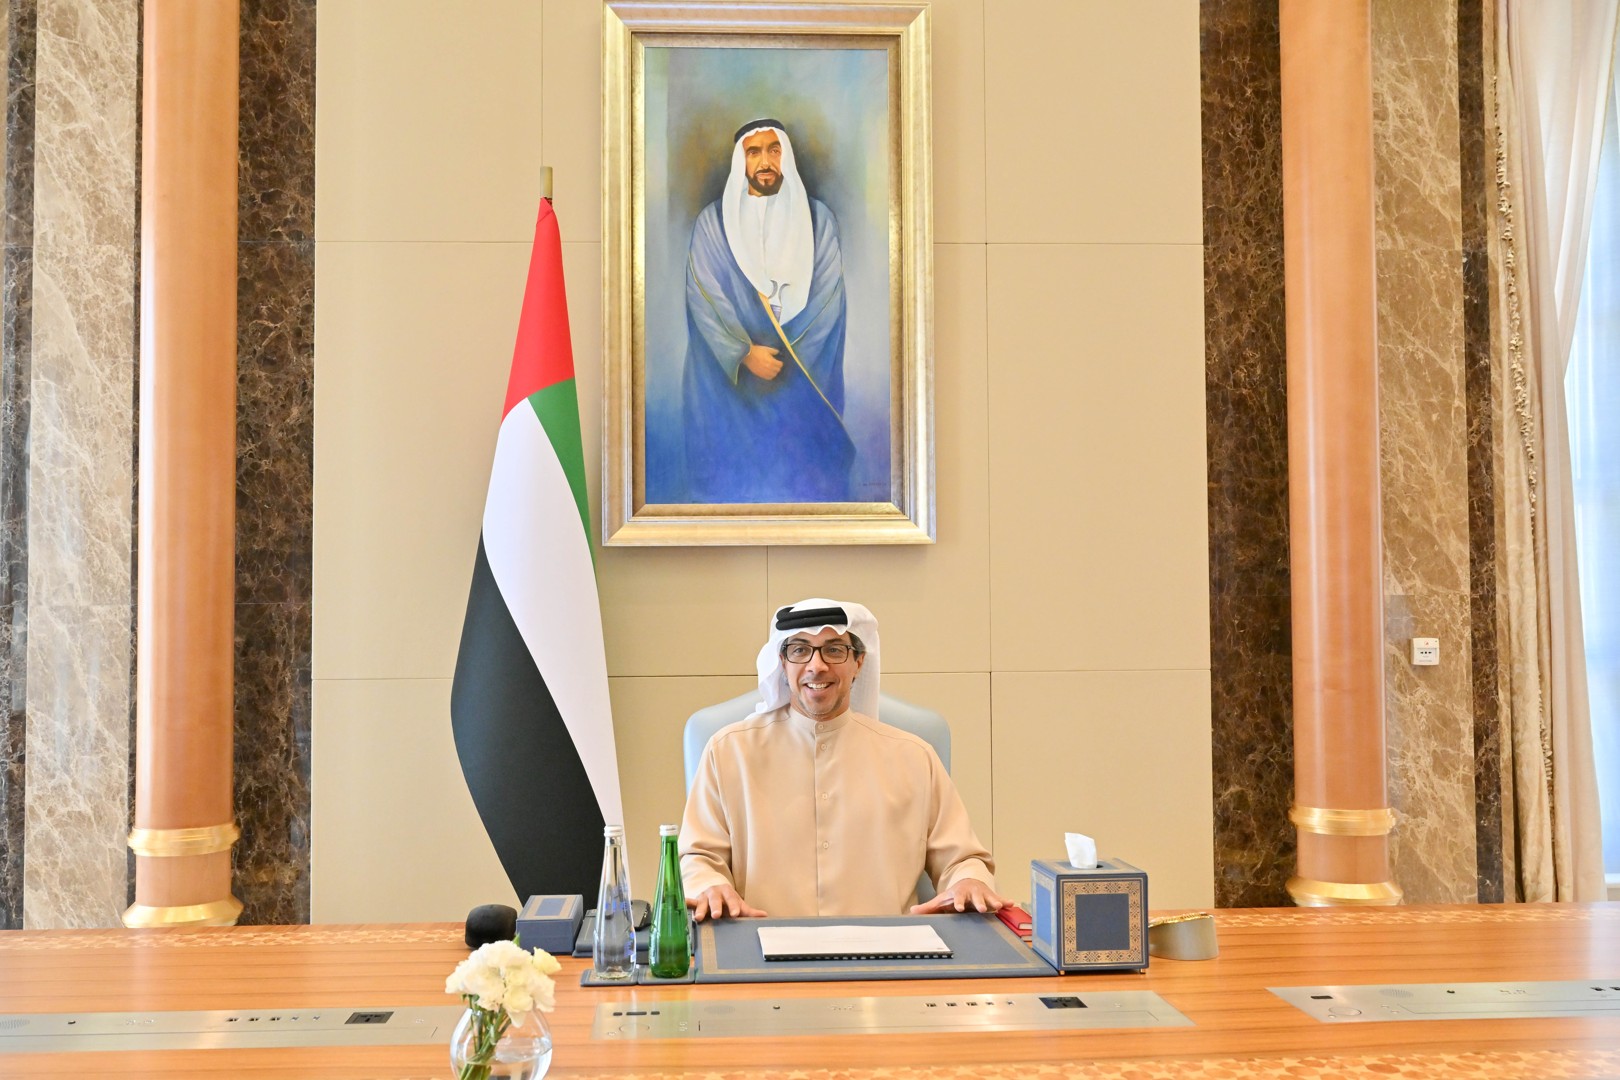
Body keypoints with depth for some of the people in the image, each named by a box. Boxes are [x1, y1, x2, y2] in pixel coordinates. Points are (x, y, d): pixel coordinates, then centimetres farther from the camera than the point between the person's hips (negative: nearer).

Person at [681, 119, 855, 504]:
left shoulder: (819, 220, 5)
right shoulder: (712, 221, 4)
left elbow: (827, 298, -3)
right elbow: (702, 295, -5)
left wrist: (784, 357, -13)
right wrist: (745, 354, -17)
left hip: (803, 383, 0)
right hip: (728, 376, 0)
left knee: (803, 478, 0)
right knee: (734, 477, -1)